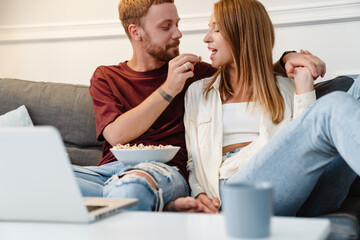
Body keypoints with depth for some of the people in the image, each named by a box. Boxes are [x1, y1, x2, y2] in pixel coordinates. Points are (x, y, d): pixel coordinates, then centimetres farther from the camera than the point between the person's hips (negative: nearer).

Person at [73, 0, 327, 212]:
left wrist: (287, 59, 4)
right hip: (110, 169, 4)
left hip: (165, 170, -3)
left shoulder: (191, 71, 19)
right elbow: (116, 135, -1)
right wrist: (168, 89, -7)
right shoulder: (106, 77, 17)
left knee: (129, 187, -42)